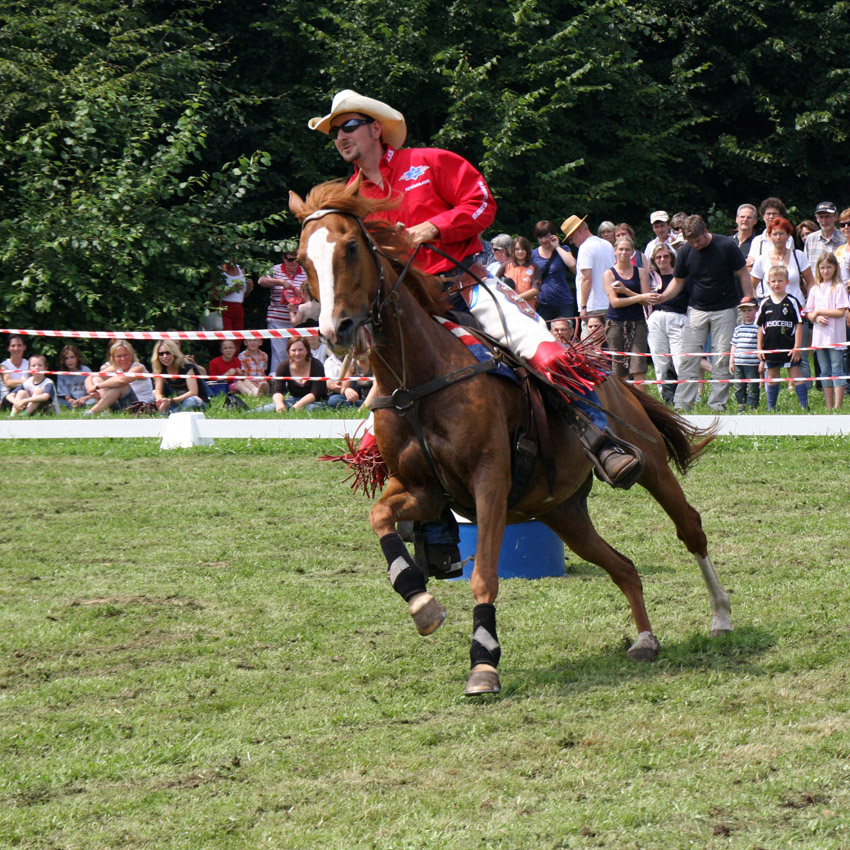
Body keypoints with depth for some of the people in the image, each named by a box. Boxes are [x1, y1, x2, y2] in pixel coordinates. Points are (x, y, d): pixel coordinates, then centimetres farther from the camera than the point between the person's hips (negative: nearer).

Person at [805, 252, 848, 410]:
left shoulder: (839, 288, -3)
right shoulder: (815, 289, 12)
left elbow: (841, 312, -11)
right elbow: (809, 313, 12)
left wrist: (819, 311, -10)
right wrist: (817, 318, -9)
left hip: (835, 337, -5)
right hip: (819, 337, 5)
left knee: (836, 370, -7)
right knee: (825, 372, 8)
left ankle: (837, 407, -10)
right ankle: (829, 407, 12)